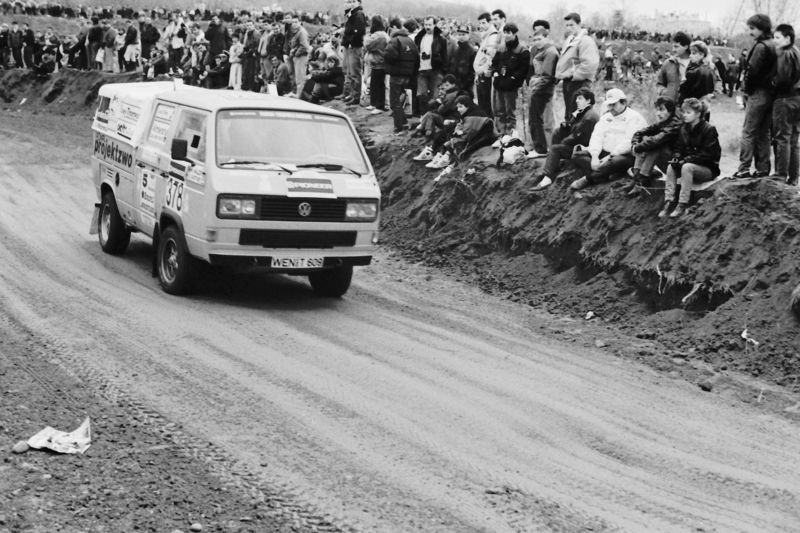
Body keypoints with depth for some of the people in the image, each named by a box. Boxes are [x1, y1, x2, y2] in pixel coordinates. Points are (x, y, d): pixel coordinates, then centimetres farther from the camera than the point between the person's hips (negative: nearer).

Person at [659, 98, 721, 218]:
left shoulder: (709, 130, -14)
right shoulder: (684, 129, 9)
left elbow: (707, 155, -20)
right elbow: (679, 147, 11)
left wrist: (687, 159, -25)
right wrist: (676, 156, -13)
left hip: (709, 169, -6)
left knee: (686, 167, -35)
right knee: (671, 166, -22)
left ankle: (682, 206, -37)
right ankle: (668, 202, -27)